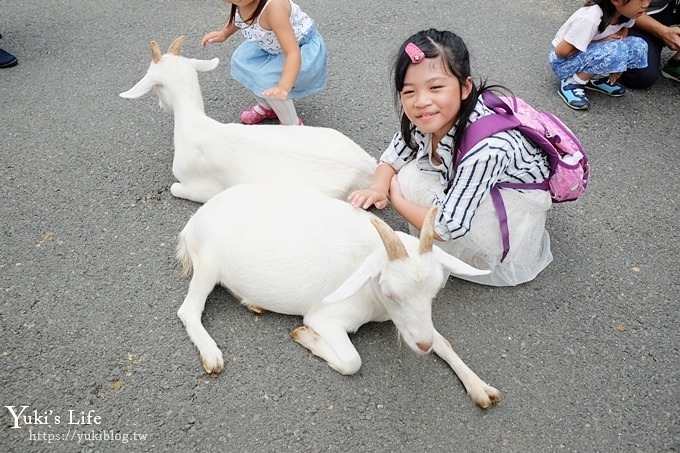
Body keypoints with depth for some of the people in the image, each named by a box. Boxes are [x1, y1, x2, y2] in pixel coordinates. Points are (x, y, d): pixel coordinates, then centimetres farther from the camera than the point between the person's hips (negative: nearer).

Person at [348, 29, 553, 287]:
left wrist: (397, 200, -18)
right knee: (410, 175, -17)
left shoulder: (485, 148, -38)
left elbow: (449, 228, -33)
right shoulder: (425, 120, -19)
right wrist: (377, 188, -24)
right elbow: (392, 158, -2)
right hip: (462, 186, 6)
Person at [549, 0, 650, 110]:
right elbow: (561, 51, -26)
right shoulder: (590, 18, -31)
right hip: (564, 61, -7)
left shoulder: (625, 10, -11)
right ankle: (570, 83, -12)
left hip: (592, 55, 7)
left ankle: (595, 78, 4)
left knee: (639, 46, -9)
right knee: (614, 52, -30)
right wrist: (601, 42, -18)